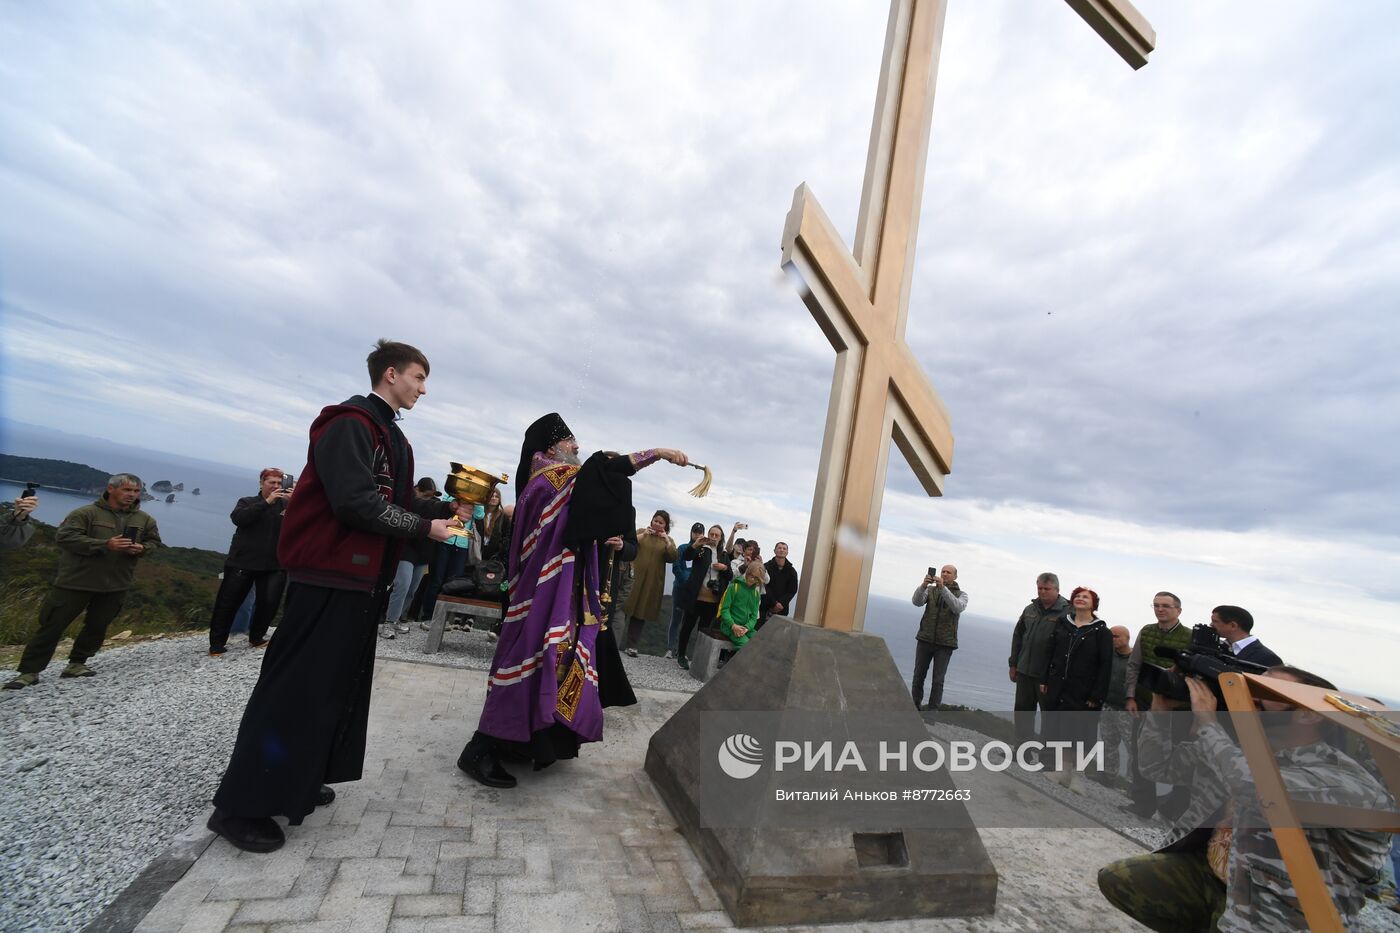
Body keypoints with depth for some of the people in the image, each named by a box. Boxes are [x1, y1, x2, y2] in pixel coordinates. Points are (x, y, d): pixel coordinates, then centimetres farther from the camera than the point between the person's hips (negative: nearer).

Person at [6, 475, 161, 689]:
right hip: (76, 581, -4)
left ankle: (76, 664, 26)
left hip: (116, 585, 4)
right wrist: (104, 544, -28)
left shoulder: (144, 520, 5)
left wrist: (142, 549, -11)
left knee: (98, 626, 11)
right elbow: (64, 537, -18)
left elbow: (154, 542, 13)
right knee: (53, 625, 2)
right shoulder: (86, 513, -10)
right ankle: (29, 671, 14)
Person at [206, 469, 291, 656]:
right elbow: (238, 518, -15)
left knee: (269, 602, 0)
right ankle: (216, 644, 16)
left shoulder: (286, 505, 6)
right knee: (227, 603, 3)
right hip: (242, 563, -1)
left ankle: (256, 637, 21)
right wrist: (267, 502, -24)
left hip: (273, 565, 1)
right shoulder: (248, 502, 5)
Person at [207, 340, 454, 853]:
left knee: (335, 684, 17)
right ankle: (243, 803, 14)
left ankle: (294, 781, 31)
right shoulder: (348, 423, -13)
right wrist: (424, 527, -16)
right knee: (297, 686, -1)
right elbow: (356, 503, -23)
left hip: (362, 579, 10)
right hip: (331, 576, -10)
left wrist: (442, 516, 4)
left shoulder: (388, 434, 16)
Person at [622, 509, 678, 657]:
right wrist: (642, 535, -19)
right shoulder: (641, 532, 8)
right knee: (625, 607, -1)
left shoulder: (668, 540, 11)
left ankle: (632, 645, 10)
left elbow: (674, 557, -4)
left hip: (652, 582, 1)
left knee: (641, 612, 3)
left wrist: (667, 541, -15)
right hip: (634, 577, -1)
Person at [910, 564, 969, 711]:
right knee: (918, 676, 7)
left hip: (945, 643, -1)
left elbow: (957, 607, -21)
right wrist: (923, 585, -34)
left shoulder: (961, 595, 2)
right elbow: (917, 601, -15)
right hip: (925, 639, 1)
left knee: (938, 680, -1)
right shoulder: (931, 590, 4)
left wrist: (943, 588, -33)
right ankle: (915, 706, 22)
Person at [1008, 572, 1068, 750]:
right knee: (1023, 709, 13)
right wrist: (1014, 664, 13)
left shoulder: (1067, 613, -10)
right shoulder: (1030, 610, 9)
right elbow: (1017, 637, 15)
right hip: (1025, 671, 6)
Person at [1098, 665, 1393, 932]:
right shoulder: (1235, 747, 1)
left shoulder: (1351, 782, -19)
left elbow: (1255, 788, -37)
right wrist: (1160, 709, -8)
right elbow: (1158, 765, 6)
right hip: (1203, 872, 6)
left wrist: (1206, 719, -24)